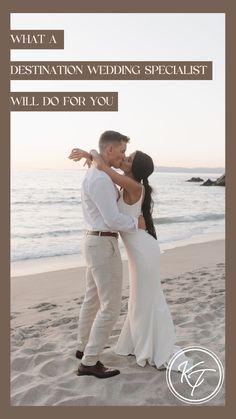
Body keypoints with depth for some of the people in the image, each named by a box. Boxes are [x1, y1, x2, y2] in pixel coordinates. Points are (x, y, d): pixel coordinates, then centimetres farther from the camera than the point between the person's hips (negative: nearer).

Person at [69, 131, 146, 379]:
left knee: (93, 299, 21)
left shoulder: (96, 176, 12)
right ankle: (89, 363, 6)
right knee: (111, 307, -3)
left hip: (97, 242, 10)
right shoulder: (100, 180, -24)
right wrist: (137, 223, -4)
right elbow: (114, 220, -23)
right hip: (104, 246, -10)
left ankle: (84, 348, 38)